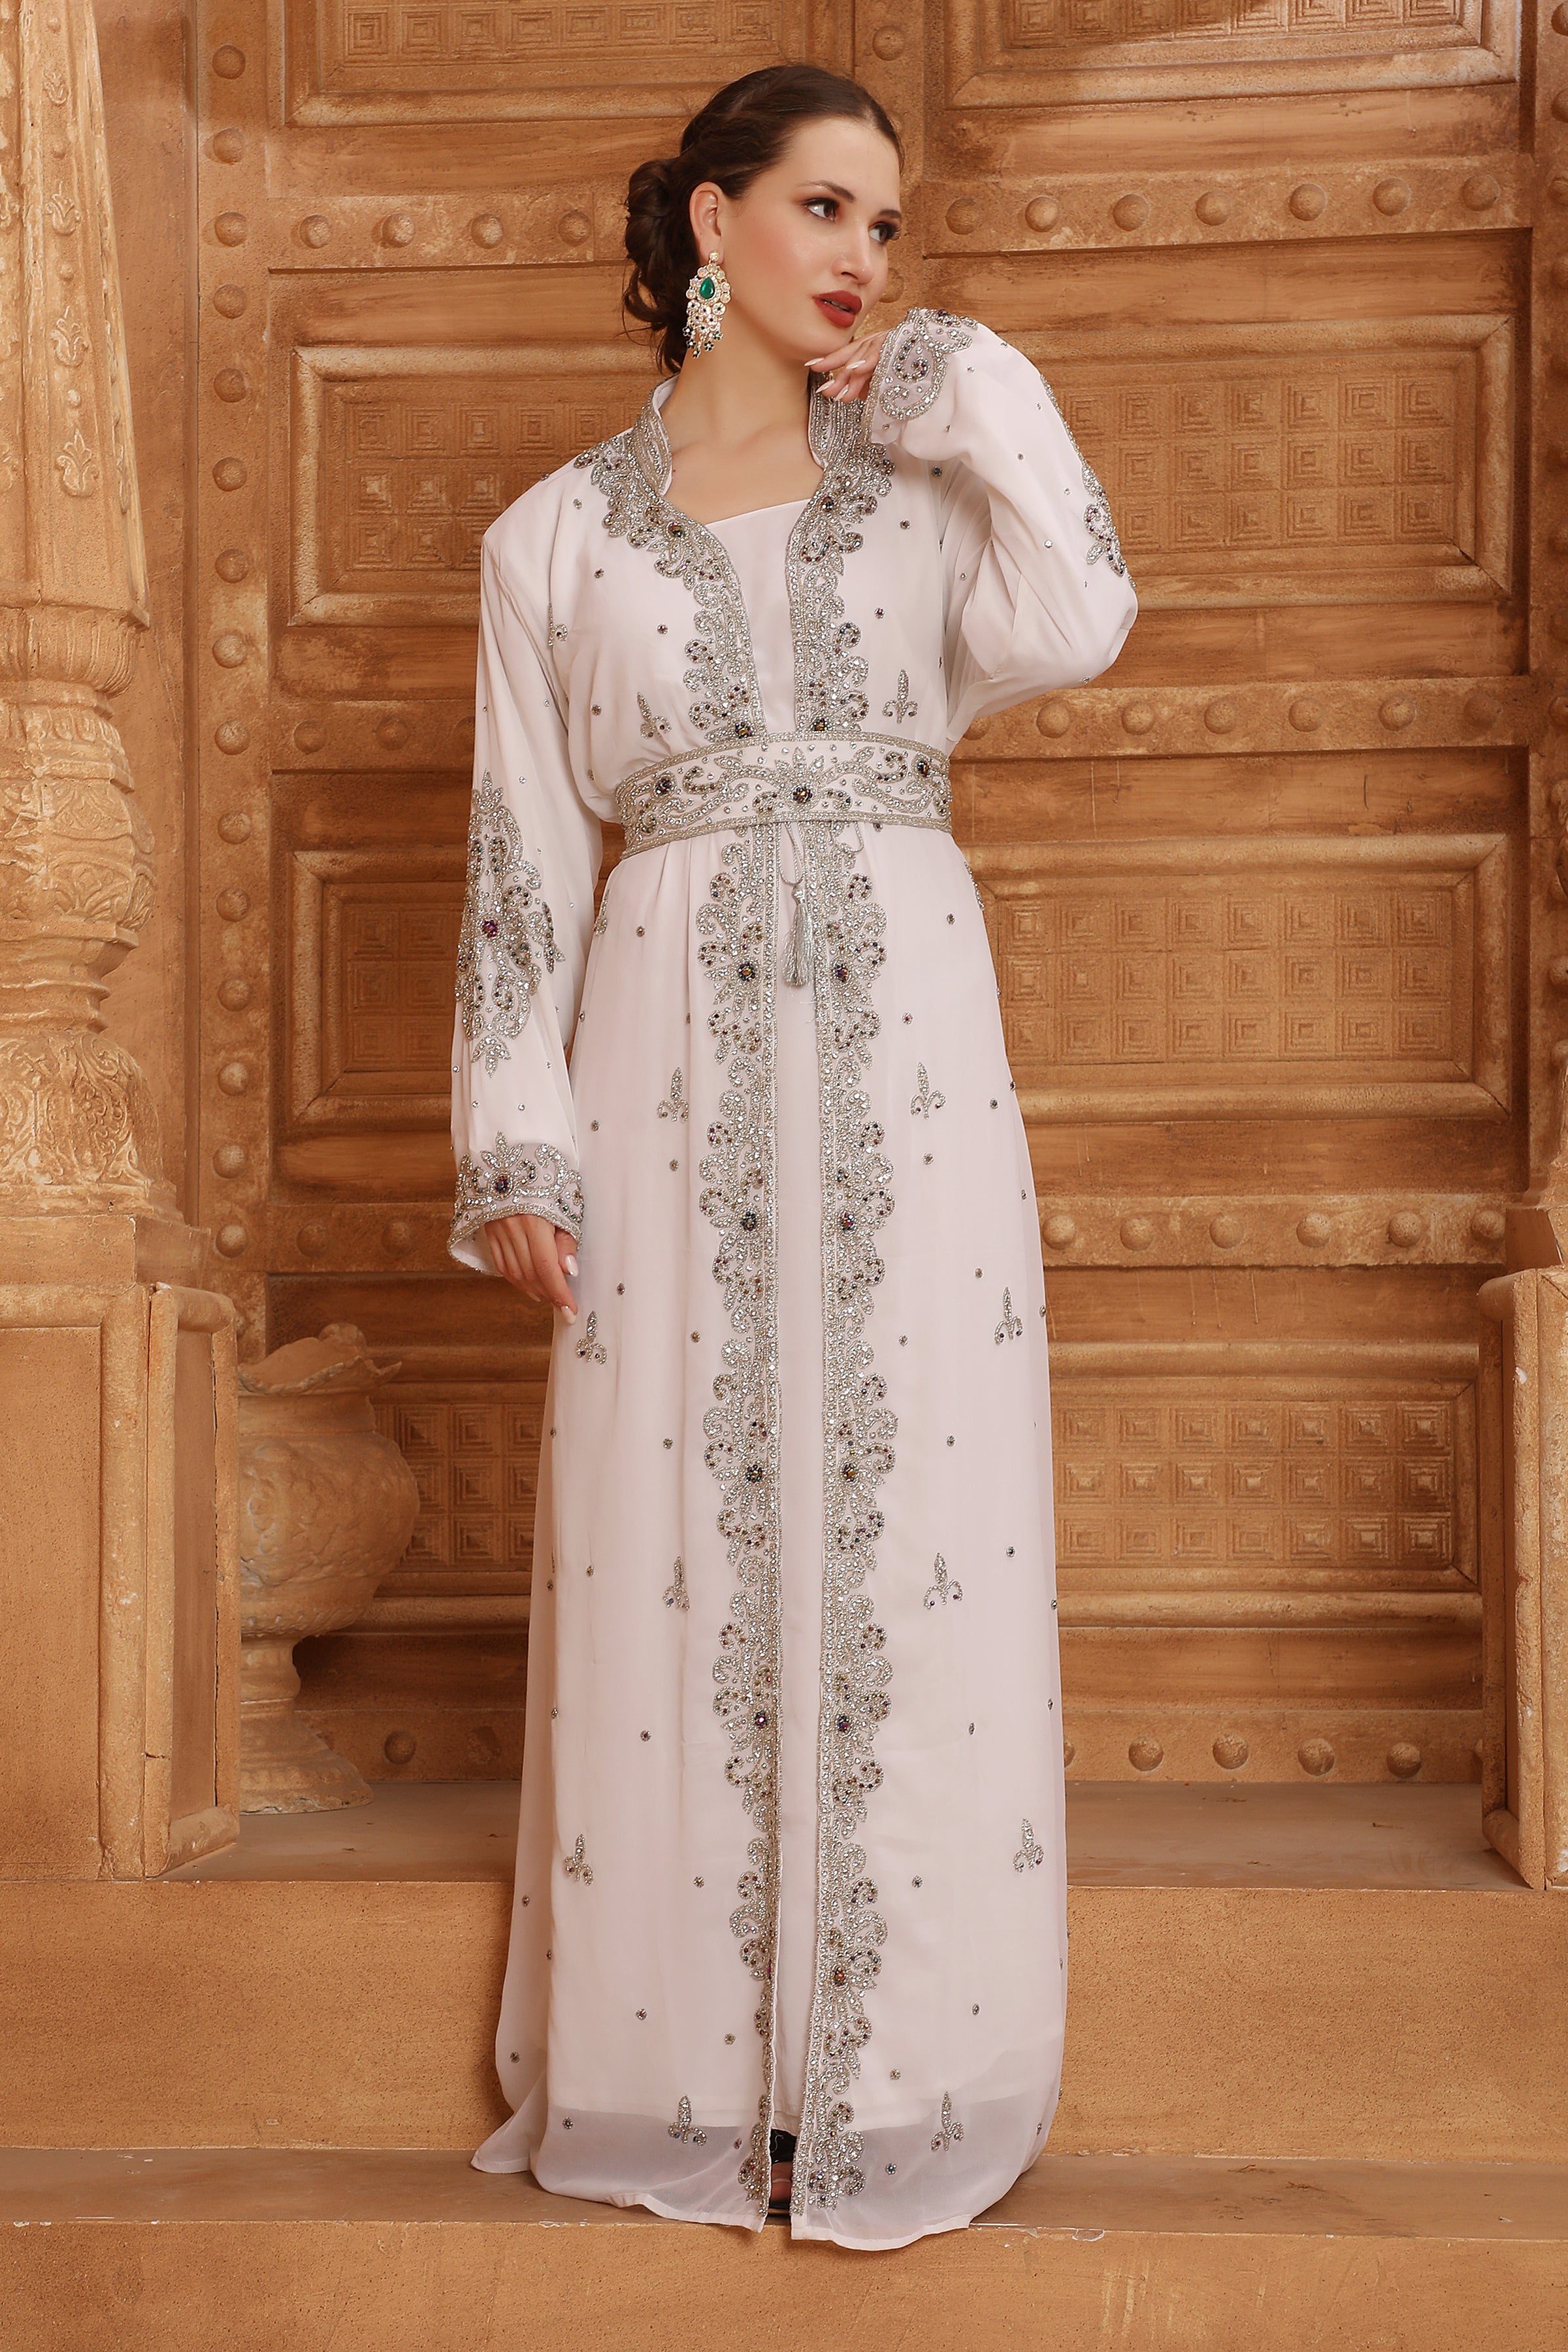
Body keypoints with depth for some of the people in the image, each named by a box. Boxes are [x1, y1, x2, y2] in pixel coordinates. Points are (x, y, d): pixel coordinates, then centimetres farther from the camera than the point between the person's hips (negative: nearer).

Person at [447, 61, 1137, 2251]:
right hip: (673, 1065, 0)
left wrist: (958, 388, -2)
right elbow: (523, 854, 5)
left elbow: (1076, 622, -12)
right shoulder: (557, 535, 8)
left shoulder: (927, 473, 10)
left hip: (904, 1039, 1)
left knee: (910, 1522, 0)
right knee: (673, 1546, 2)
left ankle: (892, 2060, 12)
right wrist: (518, 1144, -2)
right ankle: (682, 2067, 15)